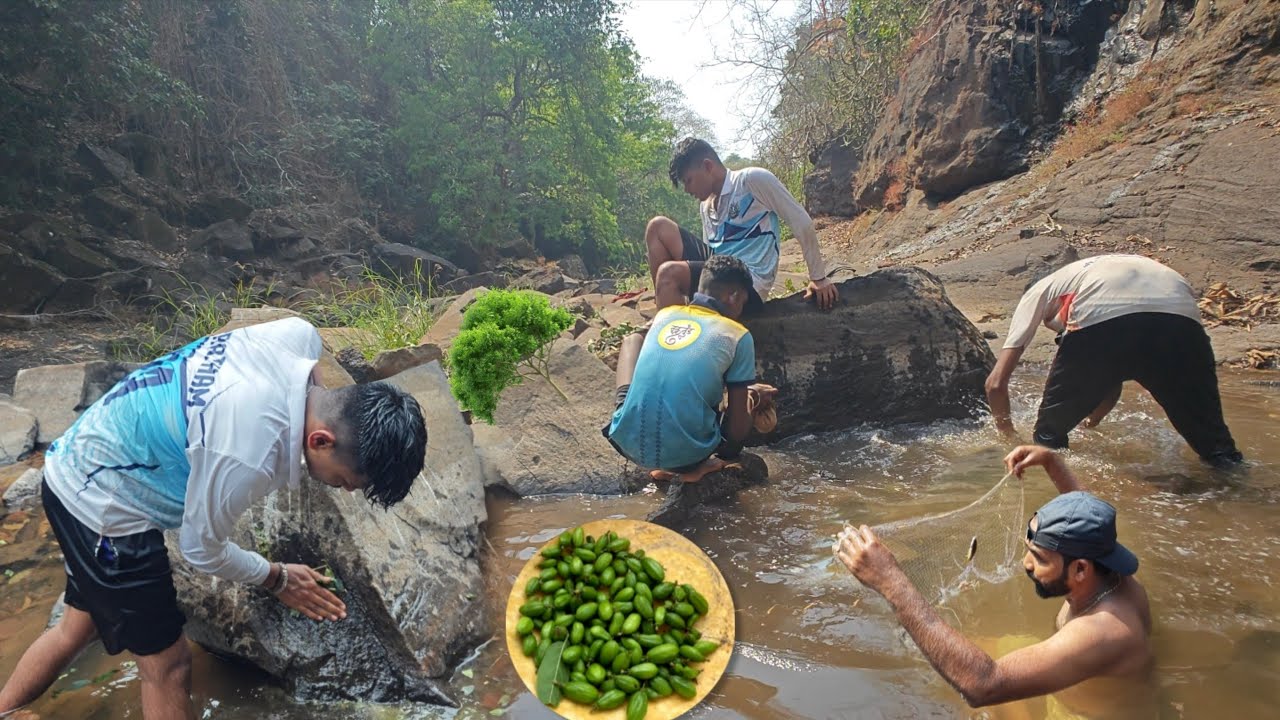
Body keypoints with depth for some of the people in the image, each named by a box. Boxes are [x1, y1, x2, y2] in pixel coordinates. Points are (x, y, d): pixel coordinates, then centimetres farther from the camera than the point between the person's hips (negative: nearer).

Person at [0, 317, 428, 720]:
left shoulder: (300, 335, -19)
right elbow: (202, 550, -17)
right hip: (101, 508, -8)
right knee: (168, 664, 7)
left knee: (81, 626, 27)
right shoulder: (247, 460, -37)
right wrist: (277, 579, -1)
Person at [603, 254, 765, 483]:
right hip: (684, 454, -2)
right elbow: (737, 425, 2)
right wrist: (723, 454, 26)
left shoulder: (664, 314, 12)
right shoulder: (738, 336, 1)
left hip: (627, 443, 3)